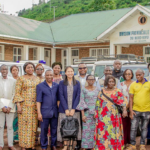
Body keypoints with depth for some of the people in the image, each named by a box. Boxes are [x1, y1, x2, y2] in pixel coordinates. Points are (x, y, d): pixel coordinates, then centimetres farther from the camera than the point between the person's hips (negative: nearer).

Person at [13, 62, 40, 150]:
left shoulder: (37, 79, 11)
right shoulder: (21, 79, 0)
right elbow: (17, 93, -4)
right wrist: (18, 105, -11)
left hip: (35, 105, 3)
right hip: (24, 105, -3)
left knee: (34, 124, 5)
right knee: (24, 124, -2)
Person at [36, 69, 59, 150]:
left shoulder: (56, 86, 9)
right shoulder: (40, 86, 1)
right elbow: (38, 100, -2)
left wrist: (59, 109, 8)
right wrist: (39, 113, -7)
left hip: (55, 112, 3)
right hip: (45, 112, -3)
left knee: (54, 130, 9)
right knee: (44, 130, 3)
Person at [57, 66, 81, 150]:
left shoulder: (77, 83, 7)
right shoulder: (62, 83, 3)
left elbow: (78, 96, 1)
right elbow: (61, 96, -3)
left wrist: (73, 109, -9)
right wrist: (66, 109, -11)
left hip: (74, 109, 1)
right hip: (64, 109, -1)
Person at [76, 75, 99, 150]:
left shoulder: (97, 89, 8)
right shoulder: (84, 90, 0)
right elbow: (82, 102, -3)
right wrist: (83, 115, -8)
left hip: (96, 112, 3)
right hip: (87, 112, -2)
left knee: (95, 130, 3)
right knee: (86, 130, -2)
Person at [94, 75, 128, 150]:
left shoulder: (117, 91, 2)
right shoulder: (102, 91, 9)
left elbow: (123, 101, -9)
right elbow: (98, 104, 13)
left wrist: (124, 110, -24)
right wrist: (96, 113, 10)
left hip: (113, 115, -1)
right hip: (103, 116, 2)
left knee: (113, 131, 2)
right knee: (102, 132, 2)